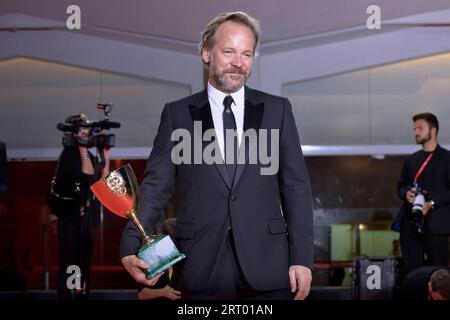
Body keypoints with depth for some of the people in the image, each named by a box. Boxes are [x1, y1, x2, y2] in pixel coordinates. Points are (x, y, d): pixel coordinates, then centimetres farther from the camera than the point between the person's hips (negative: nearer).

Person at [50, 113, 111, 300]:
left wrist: (106, 157, 8)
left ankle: (81, 295, 20)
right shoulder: (69, 153, -11)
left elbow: (101, 181, 12)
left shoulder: (86, 155, 12)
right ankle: (66, 296, -4)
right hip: (71, 218, -8)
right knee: (69, 262, -7)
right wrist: (83, 149, -18)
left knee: (83, 262, 13)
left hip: (84, 218, 8)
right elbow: (87, 175, -22)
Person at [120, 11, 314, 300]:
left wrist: (301, 258, -2)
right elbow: (156, 186, 1)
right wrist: (131, 246, -14)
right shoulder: (177, 114, 5)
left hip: (266, 266, 1)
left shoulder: (277, 110, 7)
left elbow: (296, 187, 5)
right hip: (200, 267, -1)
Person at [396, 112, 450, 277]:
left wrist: (432, 203, -18)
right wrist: (406, 193, -2)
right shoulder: (412, 160, 18)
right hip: (411, 223, 5)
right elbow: (401, 185, 21)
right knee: (411, 271, 4)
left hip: (435, 224, -5)